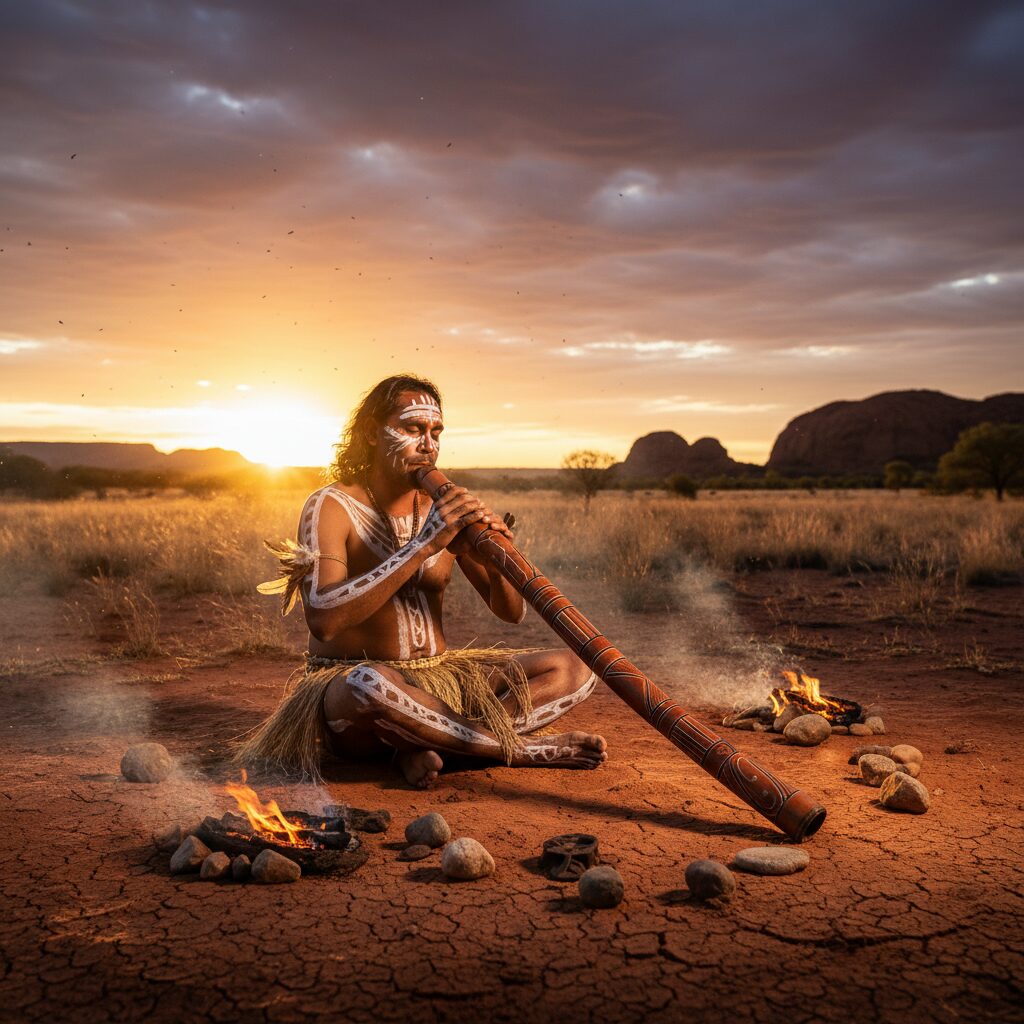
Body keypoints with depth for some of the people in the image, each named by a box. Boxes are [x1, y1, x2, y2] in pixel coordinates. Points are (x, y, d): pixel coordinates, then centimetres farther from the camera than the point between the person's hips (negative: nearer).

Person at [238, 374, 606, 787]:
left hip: (439, 676, 6)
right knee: (371, 684, -42)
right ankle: (525, 748, -21)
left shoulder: (446, 508, 4)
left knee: (572, 669, -9)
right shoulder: (331, 507, -10)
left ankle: (424, 742, -22)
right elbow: (323, 620, -27)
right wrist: (424, 545, -30)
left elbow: (512, 612, 5)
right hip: (345, 684, -5)